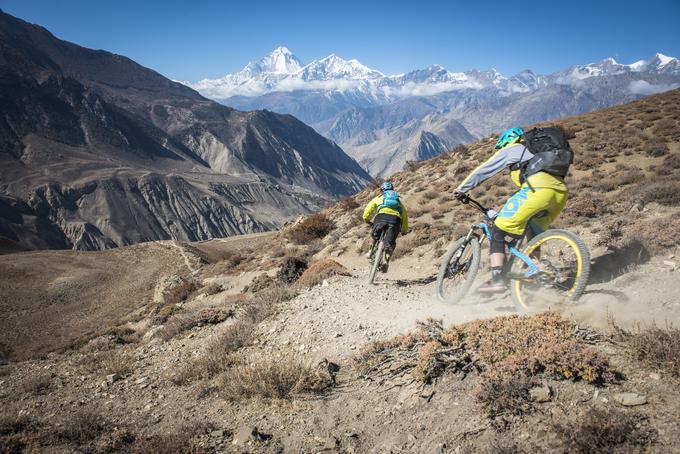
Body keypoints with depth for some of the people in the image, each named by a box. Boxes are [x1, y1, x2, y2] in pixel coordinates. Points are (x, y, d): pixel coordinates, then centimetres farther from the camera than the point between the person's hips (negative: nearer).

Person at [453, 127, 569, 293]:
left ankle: (498, 279, -12)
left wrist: (461, 189, 29)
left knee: (497, 230, -2)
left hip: (539, 189, -8)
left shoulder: (510, 149, 20)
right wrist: (513, 203, 51)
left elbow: (482, 171, 20)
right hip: (561, 192, 8)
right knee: (534, 235, 27)